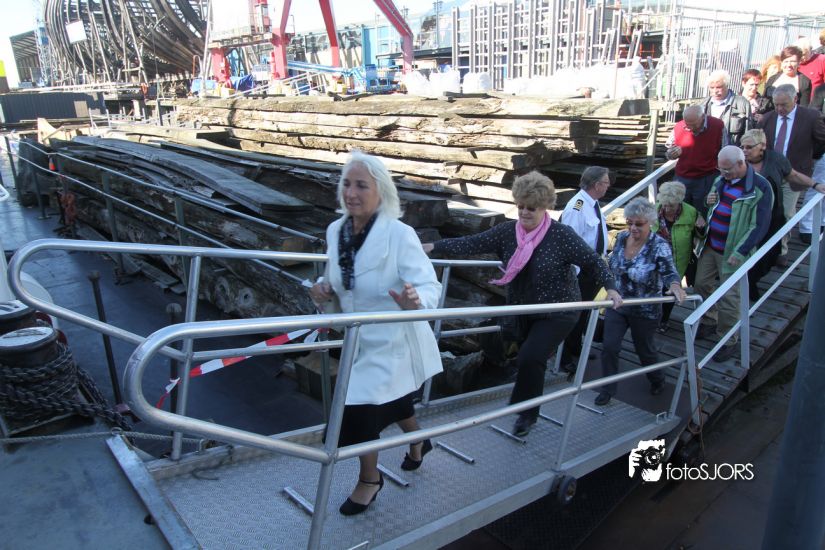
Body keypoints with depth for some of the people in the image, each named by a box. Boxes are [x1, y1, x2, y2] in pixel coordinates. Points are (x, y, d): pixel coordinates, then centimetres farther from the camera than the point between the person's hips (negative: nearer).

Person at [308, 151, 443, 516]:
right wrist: (325, 289, -13)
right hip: (361, 341, 6)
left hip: (393, 342, -6)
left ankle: (370, 479, 24)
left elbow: (430, 286, -25)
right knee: (392, 402, 26)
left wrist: (414, 301, -47)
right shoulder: (335, 231, -6)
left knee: (358, 412, -7)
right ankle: (418, 443, 59)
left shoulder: (400, 234, -24)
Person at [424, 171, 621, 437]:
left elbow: (593, 262, -13)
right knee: (529, 361, 18)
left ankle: (526, 412, 8)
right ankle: (526, 411, 43)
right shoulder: (507, 231, -8)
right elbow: (471, 244, -12)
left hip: (557, 313, -5)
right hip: (522, 312, 5)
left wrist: (610, 287, -28)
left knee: (530, 358, -17)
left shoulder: (562, 234, -18)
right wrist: (434, 246, -20)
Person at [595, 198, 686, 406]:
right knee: (609, 346, -2)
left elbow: (669, 271, -31)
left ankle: (657, 380, 46)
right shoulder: (622, 237, -4)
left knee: (644, 349, 15)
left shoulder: (659, 246, -19)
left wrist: (675, 286, -51)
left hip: (645, 310, -4)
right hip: (617, 304, 4)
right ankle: (608, 389, 17)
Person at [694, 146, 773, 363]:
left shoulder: (760, 188, -16)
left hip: (732, 252, -7)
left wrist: (740, 252, -23)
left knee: (728, 298, -2)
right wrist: (710, 202, -2)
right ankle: (710, 322, 38)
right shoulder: (722, 180, 5)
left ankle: (728, 340, 16)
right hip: (709, 245, 7)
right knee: (702, 284, 16)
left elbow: (760, 226, -18)